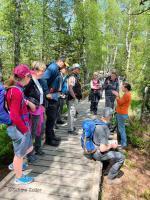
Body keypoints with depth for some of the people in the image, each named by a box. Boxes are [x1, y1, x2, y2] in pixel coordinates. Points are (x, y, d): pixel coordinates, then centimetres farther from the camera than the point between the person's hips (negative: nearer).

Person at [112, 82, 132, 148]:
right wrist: (118, 95, 7)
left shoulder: (127, 95, -22)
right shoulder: (127, 94, 11)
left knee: (121, 129, -4)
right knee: (121, 128, 22)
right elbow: (121, 101, 13)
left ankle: (124, 144, 4)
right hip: (121, 113, 11)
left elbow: (120, 103, -21)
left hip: (122, 114, -11)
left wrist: (117, 95, -16)